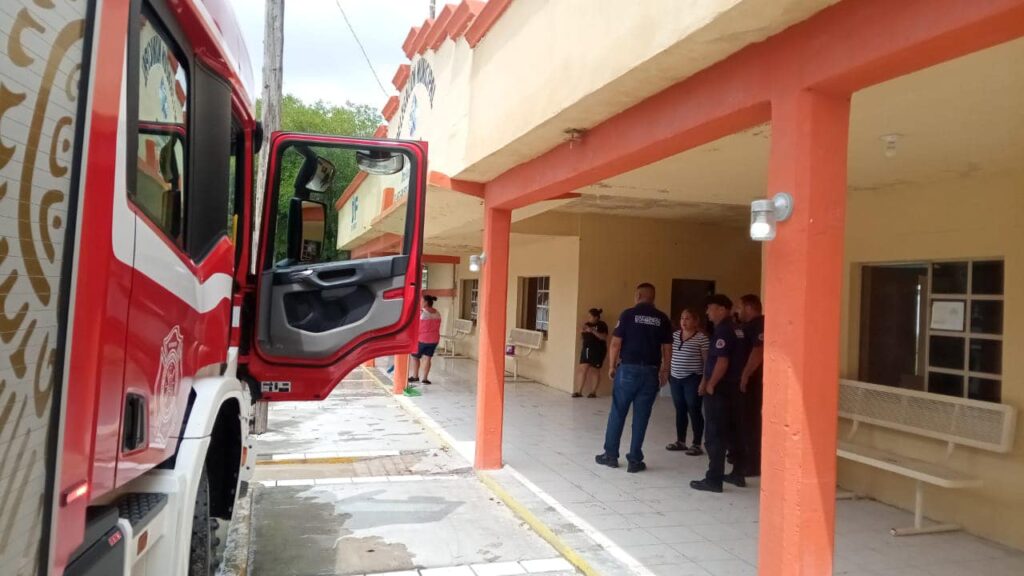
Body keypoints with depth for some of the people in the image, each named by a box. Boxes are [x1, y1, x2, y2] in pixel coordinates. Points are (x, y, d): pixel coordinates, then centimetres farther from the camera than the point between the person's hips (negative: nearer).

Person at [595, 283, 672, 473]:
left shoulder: (628, 314, -3)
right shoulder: (663, 319, 4)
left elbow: (616, 343, -6)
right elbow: (667, 349, 4)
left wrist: (612, 366, 5)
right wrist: (664, 371, 15)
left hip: (628, 369, -2)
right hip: (651, 372, 2)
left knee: (617, 413, 9)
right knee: (641, 417, 6)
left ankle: (611, 455, 16)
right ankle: (635, 460, 9)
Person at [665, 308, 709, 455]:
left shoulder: (702, 337, -9)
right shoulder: (674, 335, 9)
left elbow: (706, 360, -8)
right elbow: (670, 355, 15)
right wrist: (667, 372, 11)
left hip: (693, 379, -6)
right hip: (675, 378, 6)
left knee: (694, 411, -1)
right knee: (680, 410, 13)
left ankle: (696, 444, 7)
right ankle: (680, 441, 23)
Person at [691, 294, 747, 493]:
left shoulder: (723, 331, -16)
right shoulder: (735, 329, 13)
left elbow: (722, 362, -23)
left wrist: (710, 385, -13)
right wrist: (706, 381, 16)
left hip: (719, 389, -9)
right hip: (732, 388, 9)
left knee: (715, 435, -4)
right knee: (732, 432, 16)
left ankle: (714, 479, 0)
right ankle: (737, 474, 25)